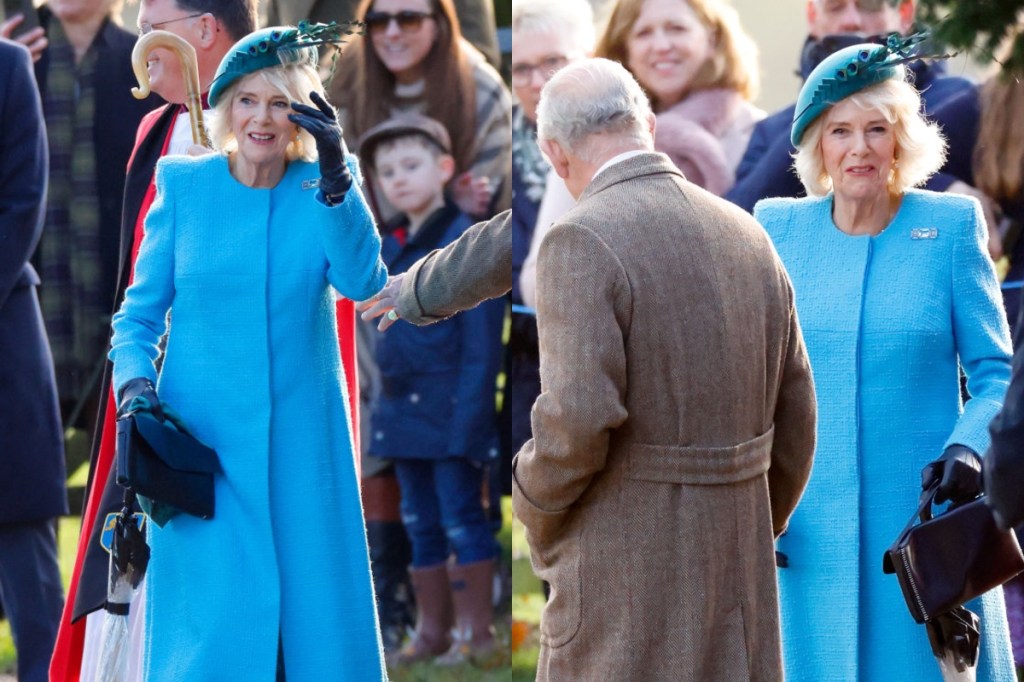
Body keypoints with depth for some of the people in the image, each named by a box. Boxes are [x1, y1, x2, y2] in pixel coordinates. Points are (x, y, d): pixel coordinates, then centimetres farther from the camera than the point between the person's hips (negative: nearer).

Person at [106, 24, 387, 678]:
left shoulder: (326, 185, 2)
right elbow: (140, 312, 7)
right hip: (201, 437, -1)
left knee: (316, 619, 3)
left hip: (301, 443, 1)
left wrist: (335, 175, -23)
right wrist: (134, 384, -11)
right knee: (214, 625, -8)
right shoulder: (184, 184, 2)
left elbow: (362, 282, -16)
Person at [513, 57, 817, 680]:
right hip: (729, 583, 7)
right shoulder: (746, 240, 9)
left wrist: (534, 505, -2)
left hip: (628, 591, -7)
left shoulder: (584, 243, -14)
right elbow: (789, 430, 12)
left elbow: (579, 422, -23)